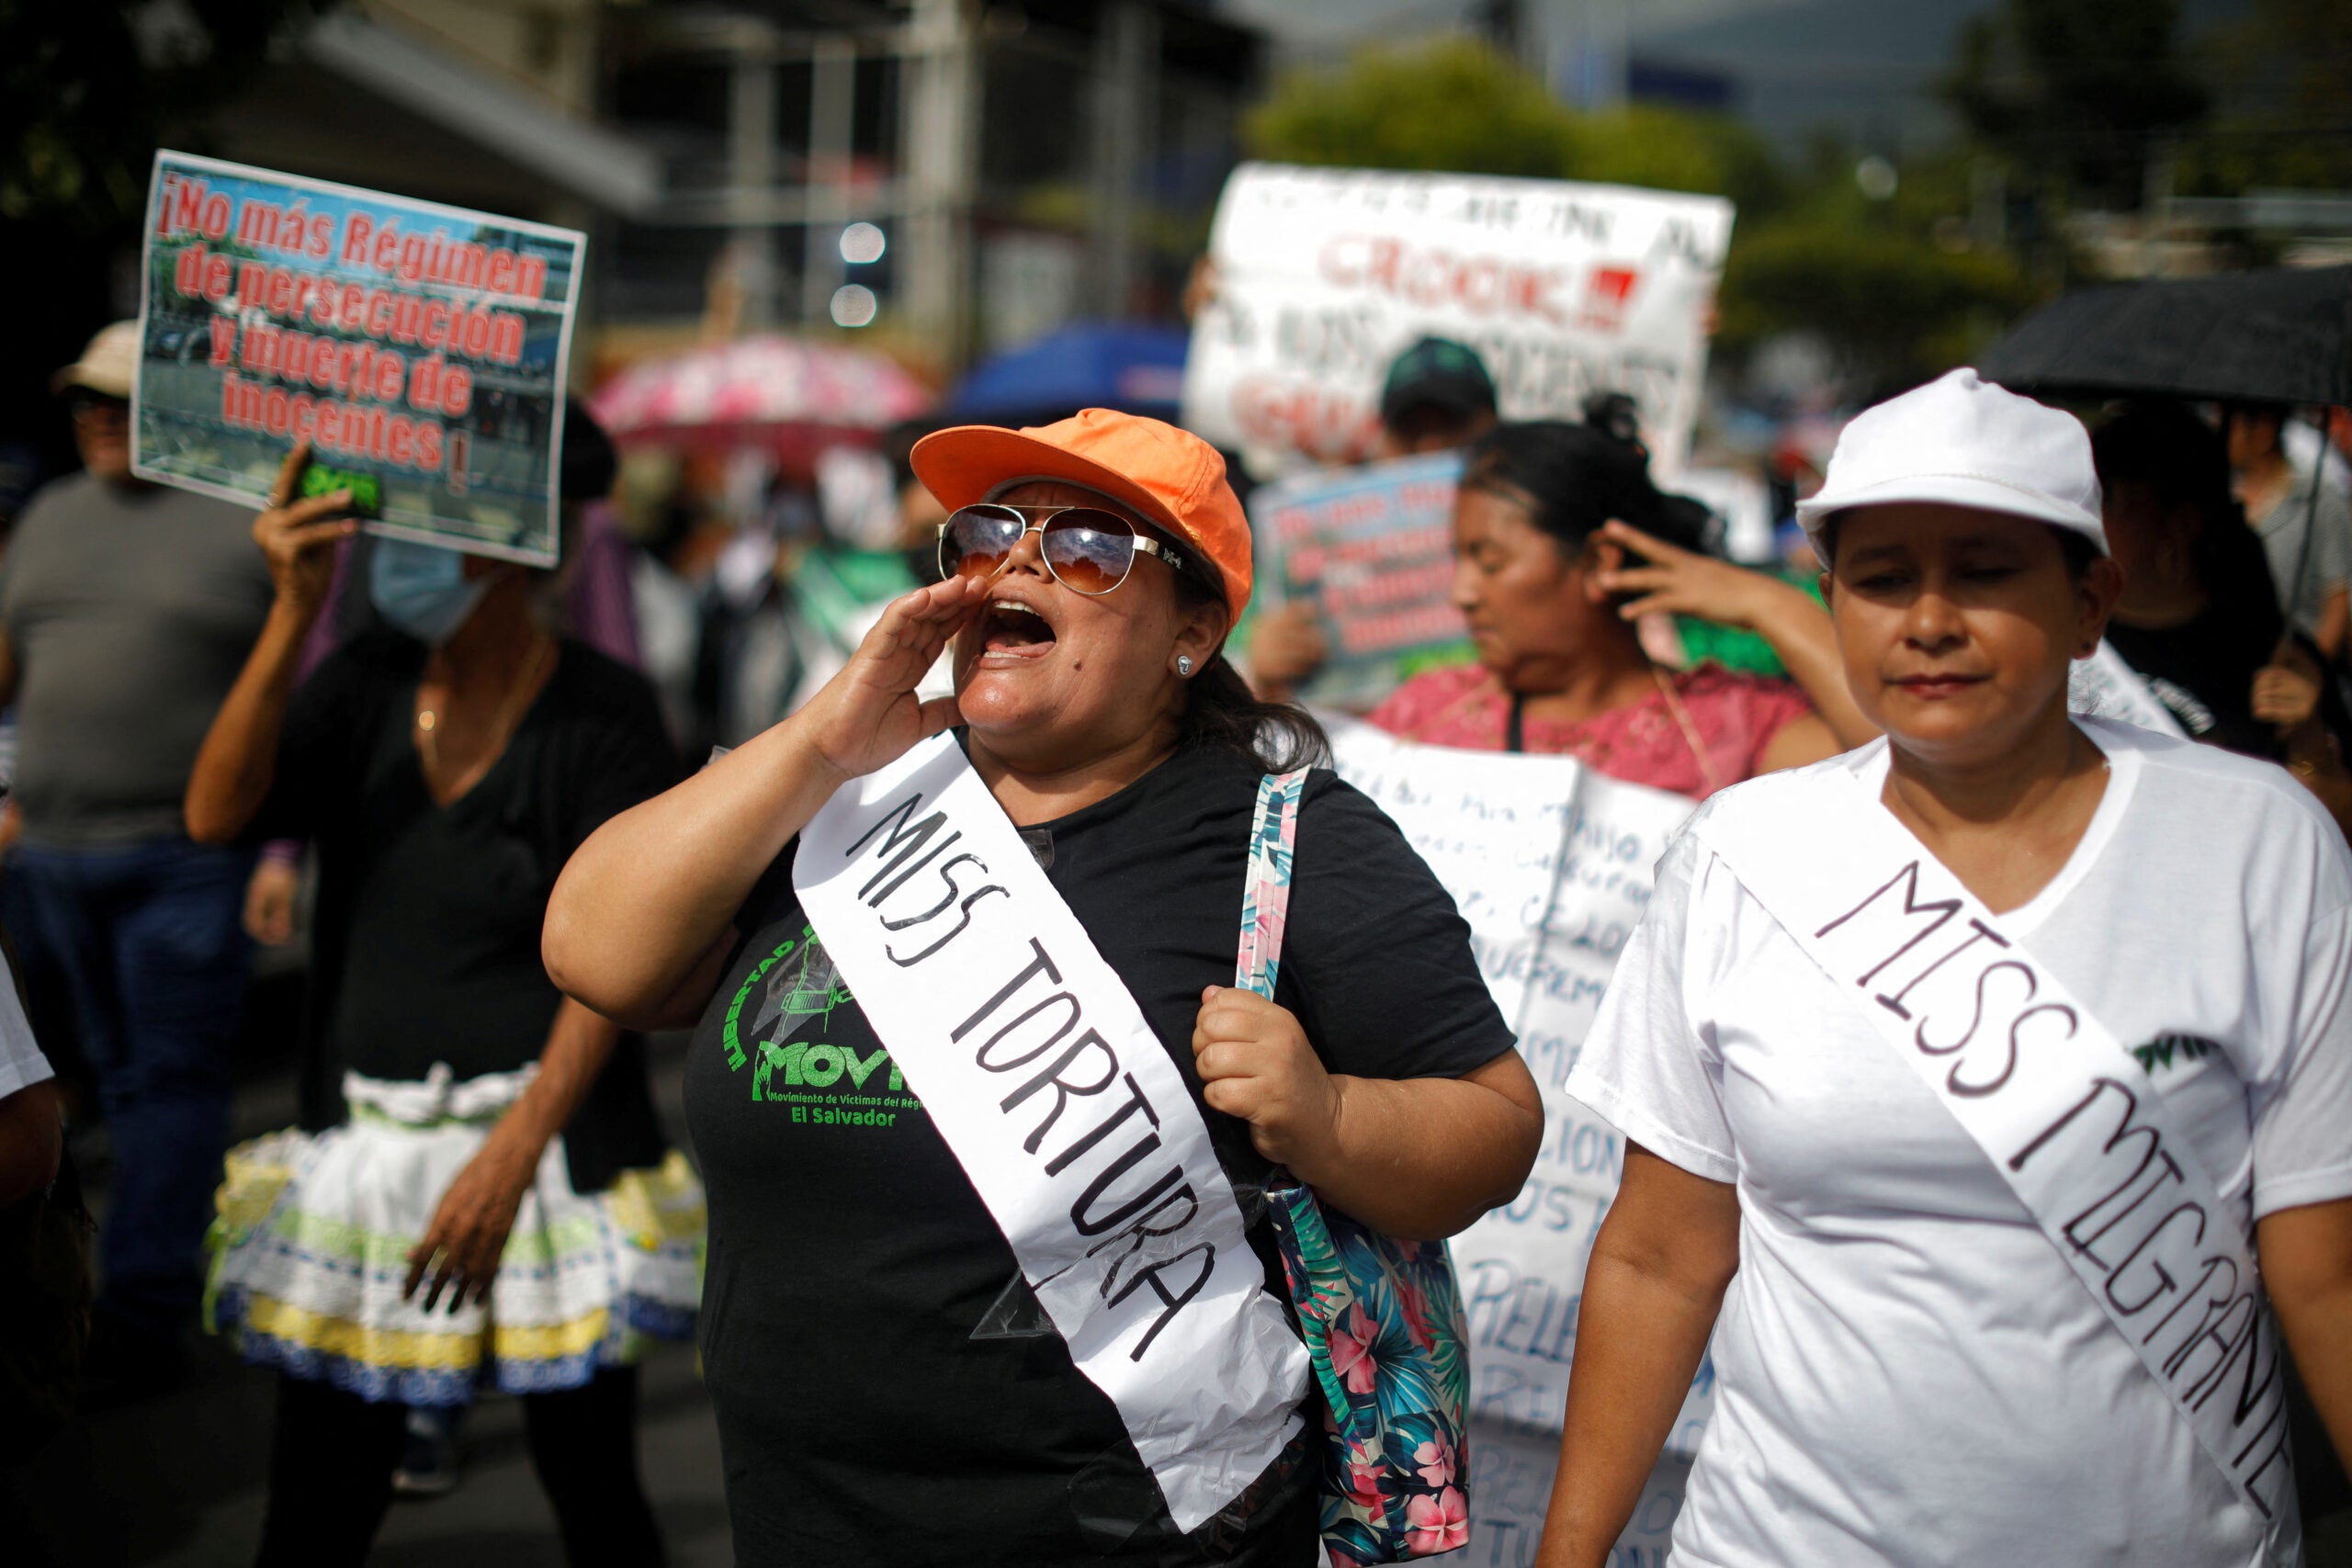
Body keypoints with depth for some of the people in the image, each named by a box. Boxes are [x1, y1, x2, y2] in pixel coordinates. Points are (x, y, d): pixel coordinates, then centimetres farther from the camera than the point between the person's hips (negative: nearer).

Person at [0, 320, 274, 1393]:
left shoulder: (249, 524, -4)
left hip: (185, 852, -6)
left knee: (172, 1082, -3)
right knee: (121, 1074, 13)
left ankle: (142, 1316, 1)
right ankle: (185, 1260, 28)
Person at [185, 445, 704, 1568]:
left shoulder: (600, 711, -7)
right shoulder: (365, 684, 7)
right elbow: (216, 814, -7)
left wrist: (509, 1158, -16)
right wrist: (294, 611, -15)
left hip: (546, 1141, -4)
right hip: (364, 1141, 4)